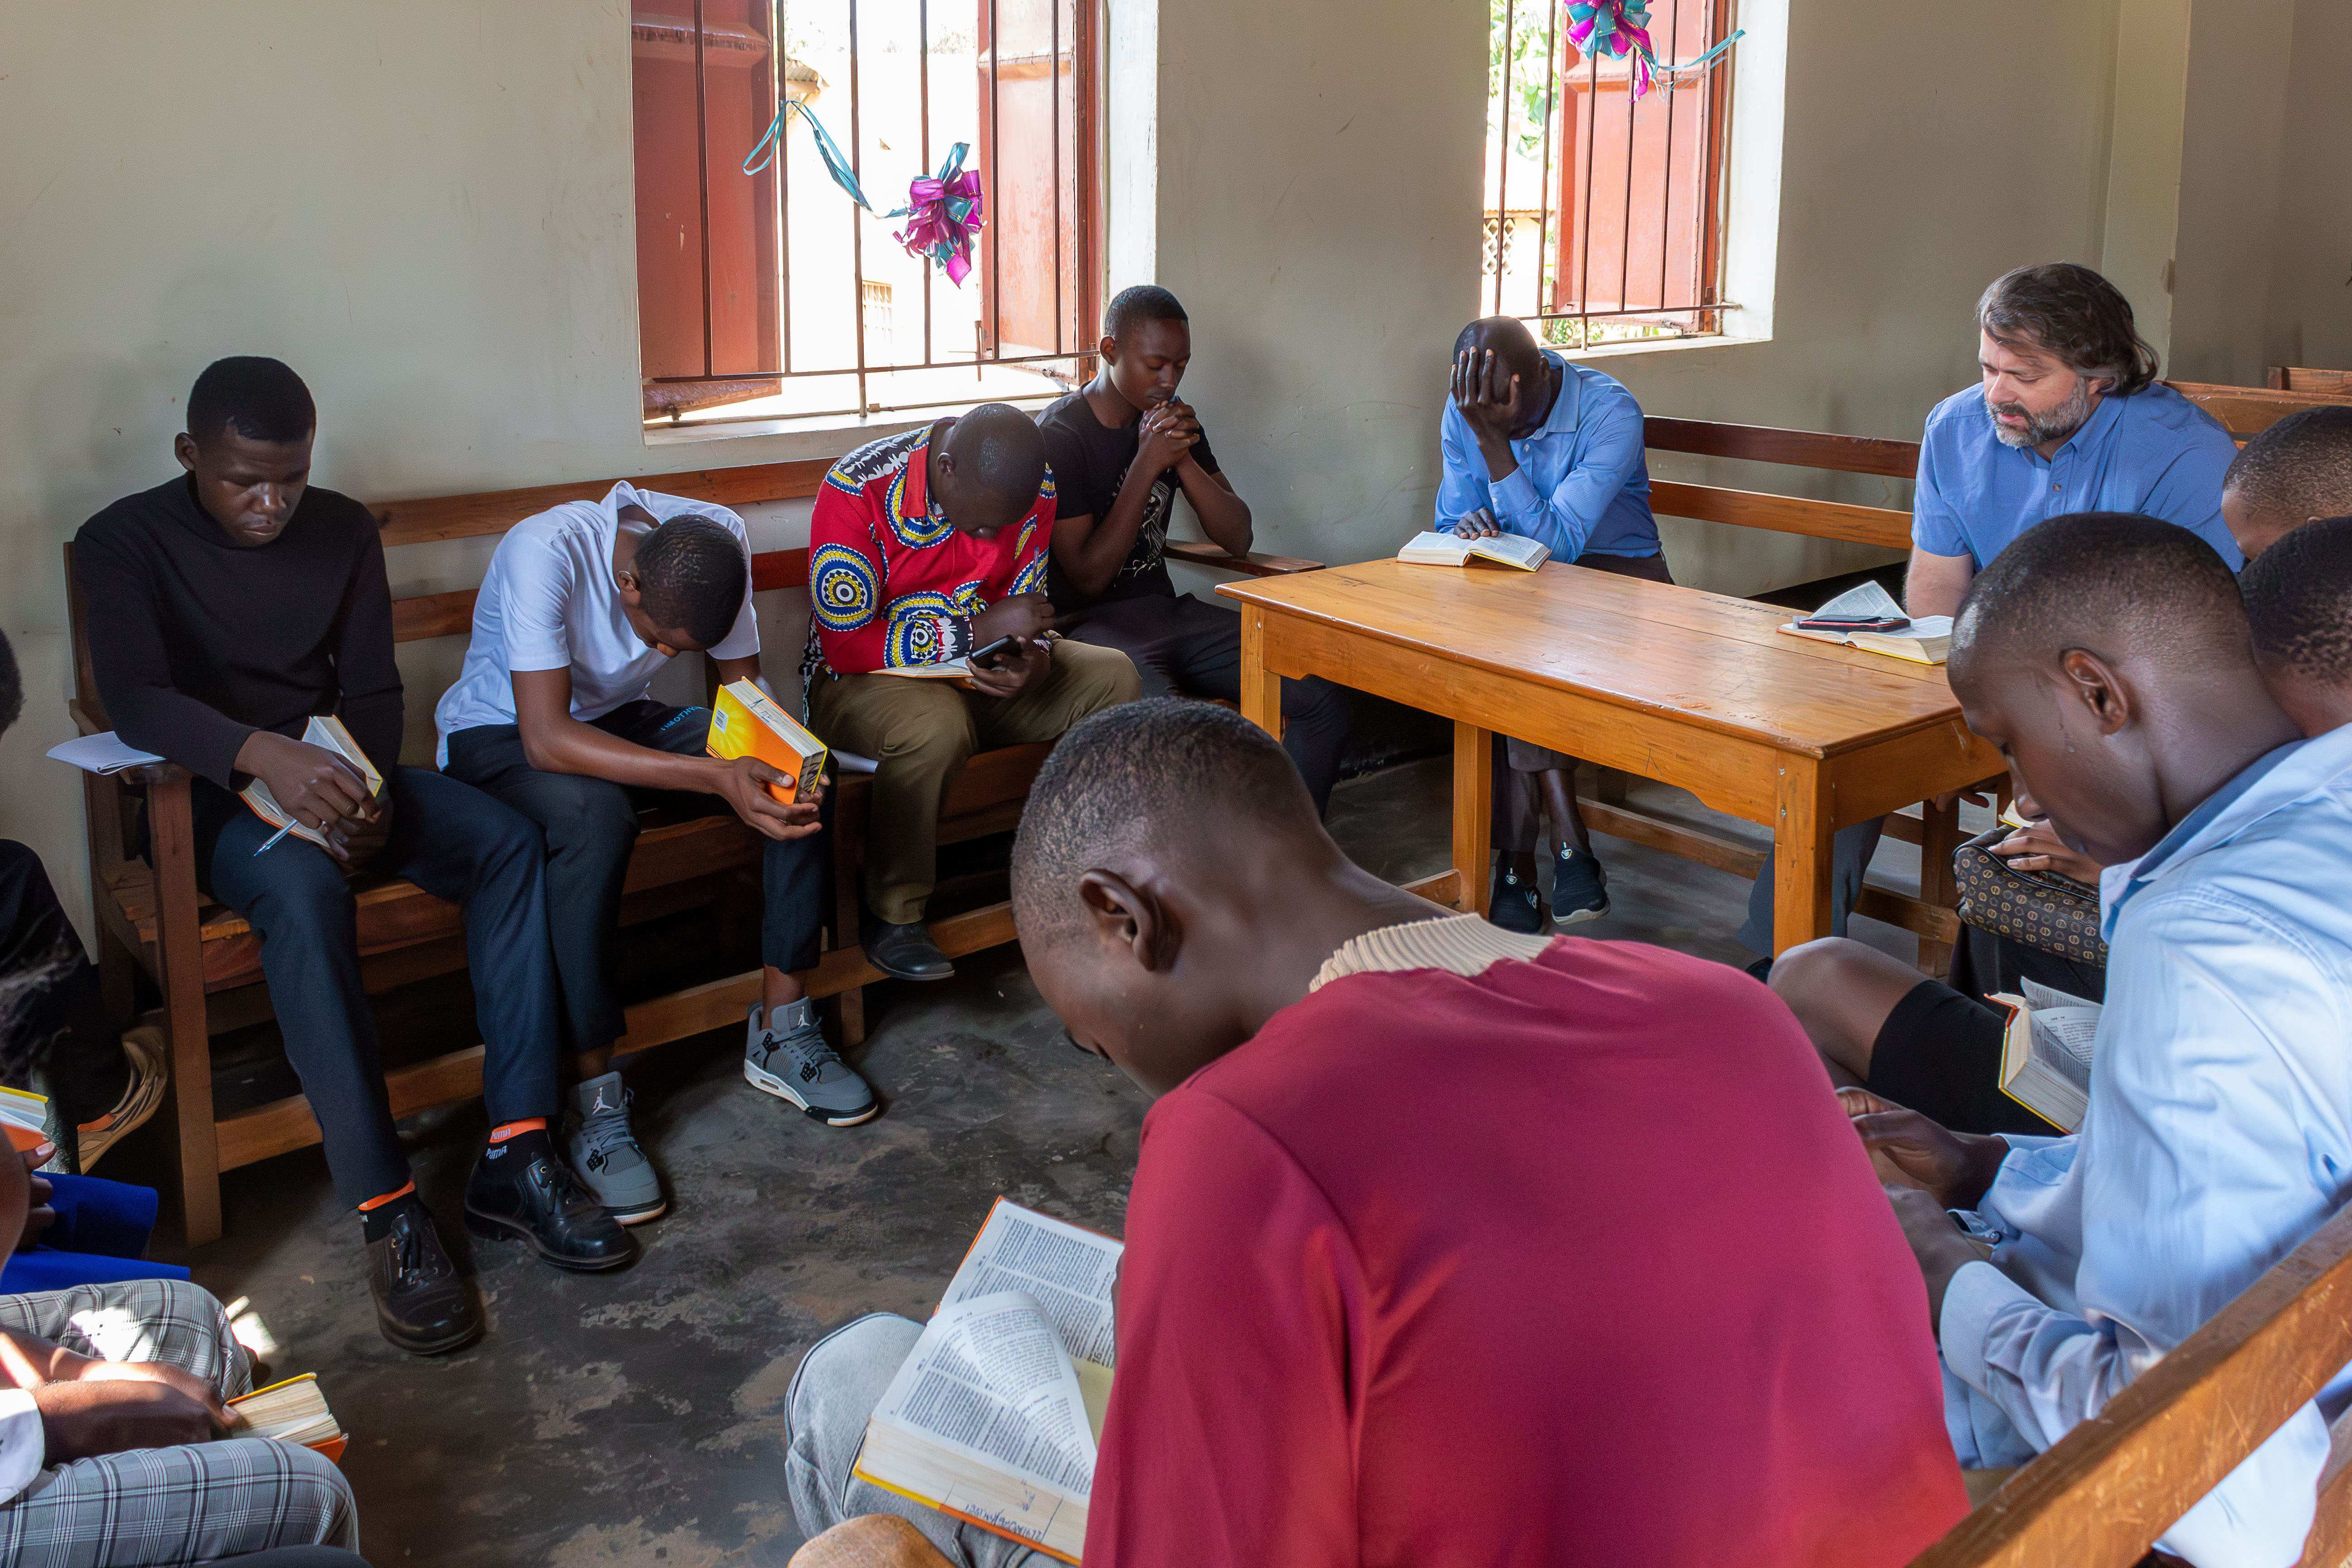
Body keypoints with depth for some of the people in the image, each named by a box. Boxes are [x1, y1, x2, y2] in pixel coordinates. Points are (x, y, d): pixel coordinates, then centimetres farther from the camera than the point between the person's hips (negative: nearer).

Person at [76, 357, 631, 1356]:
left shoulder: (342, 531, 6)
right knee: (304, 890, -37)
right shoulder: (124, 543, -7)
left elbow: (371, 689, 4)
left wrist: (365, 790, -17)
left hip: (332, 771, 5)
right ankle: (387, 1214, -37)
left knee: (508, 841, -21)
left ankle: (513, 1160, -24)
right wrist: (265, 755, -41)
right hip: (211, 795, -4)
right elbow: (135, 700, -22)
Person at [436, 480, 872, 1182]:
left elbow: (744, 686, -7)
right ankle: (592, 1096, -27)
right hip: (499, 734, -5)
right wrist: (713, 776, -46)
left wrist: (779, 761, -30)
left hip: (624, 717, 5)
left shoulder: (719, 541, -17)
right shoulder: (546, 551, -34)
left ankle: (780, 1032, -6)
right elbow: (546, 740, -39)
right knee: (597, 814, -38)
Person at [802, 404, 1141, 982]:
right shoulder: (856, 491, -23)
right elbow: (845, 647, -24)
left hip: (980, 673, 5)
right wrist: (981, 630, -28)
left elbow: (1021, 614, 3)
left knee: (1111, 676, -16)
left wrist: (1034, 659, -22)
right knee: (935, 725, -38)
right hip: (859, 681, -5)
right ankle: (891, 914, -17)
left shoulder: (1033, 489, -7)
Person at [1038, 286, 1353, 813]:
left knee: (1322, 692, -12)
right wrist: (1148, 465, -17)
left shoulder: (1175, 422, 11)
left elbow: (1238, 539, 8)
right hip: (1091, 625, -7)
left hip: (1167, 611, 7)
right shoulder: (1059, 437, -9)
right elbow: (1089, 577, -14)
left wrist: (1185, 459, -8)